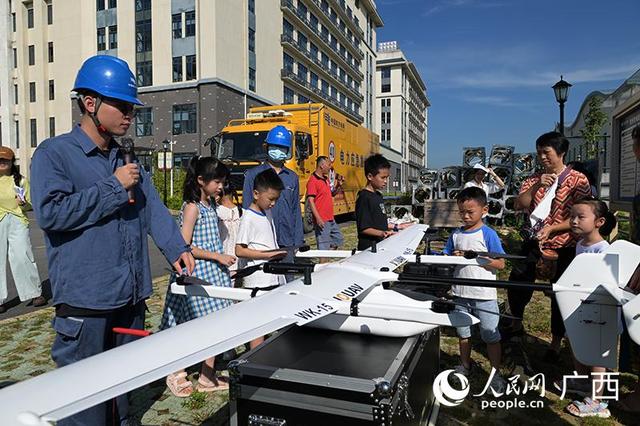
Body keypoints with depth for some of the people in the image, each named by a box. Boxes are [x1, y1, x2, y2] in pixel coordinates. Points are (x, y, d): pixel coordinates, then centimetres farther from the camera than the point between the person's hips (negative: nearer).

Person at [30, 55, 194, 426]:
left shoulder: (126, 160, 12)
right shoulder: (54, 154, -7)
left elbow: (153, 208, 9)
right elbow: (50, 212, -20)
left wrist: (176, 248, -4)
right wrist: (114, 188, -16)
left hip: (131, 297, 6)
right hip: (85, 301, -6)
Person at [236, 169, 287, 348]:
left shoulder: (268, 212, 12)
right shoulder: (249, 218, -13)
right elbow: (239, 251, -16)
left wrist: (278, 253, 6)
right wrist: (268, 254, -19)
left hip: (273, 278, 8)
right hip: (257, 281, -8)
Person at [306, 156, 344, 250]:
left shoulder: (326, 179, 14)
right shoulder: (313, 181, -14)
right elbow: (310, 201, -20)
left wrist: (337, 187, 6)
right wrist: (318, 218, -24)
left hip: (331, 219, 10)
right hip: (322, 221, -9)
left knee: (338, 239, 19)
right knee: (324, 247, -3)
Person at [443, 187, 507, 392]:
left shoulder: (488, 234, -8)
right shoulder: (456, 234, 4)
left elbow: (500, 264, -11)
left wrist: (476, 257, -20)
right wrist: (454, 257, -13)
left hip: (484, 296, -4)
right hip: (461, 294, 4)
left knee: (491, 336, 8)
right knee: (463, 333, 19)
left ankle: (496, 373, 25)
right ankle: (465, 366, 38)